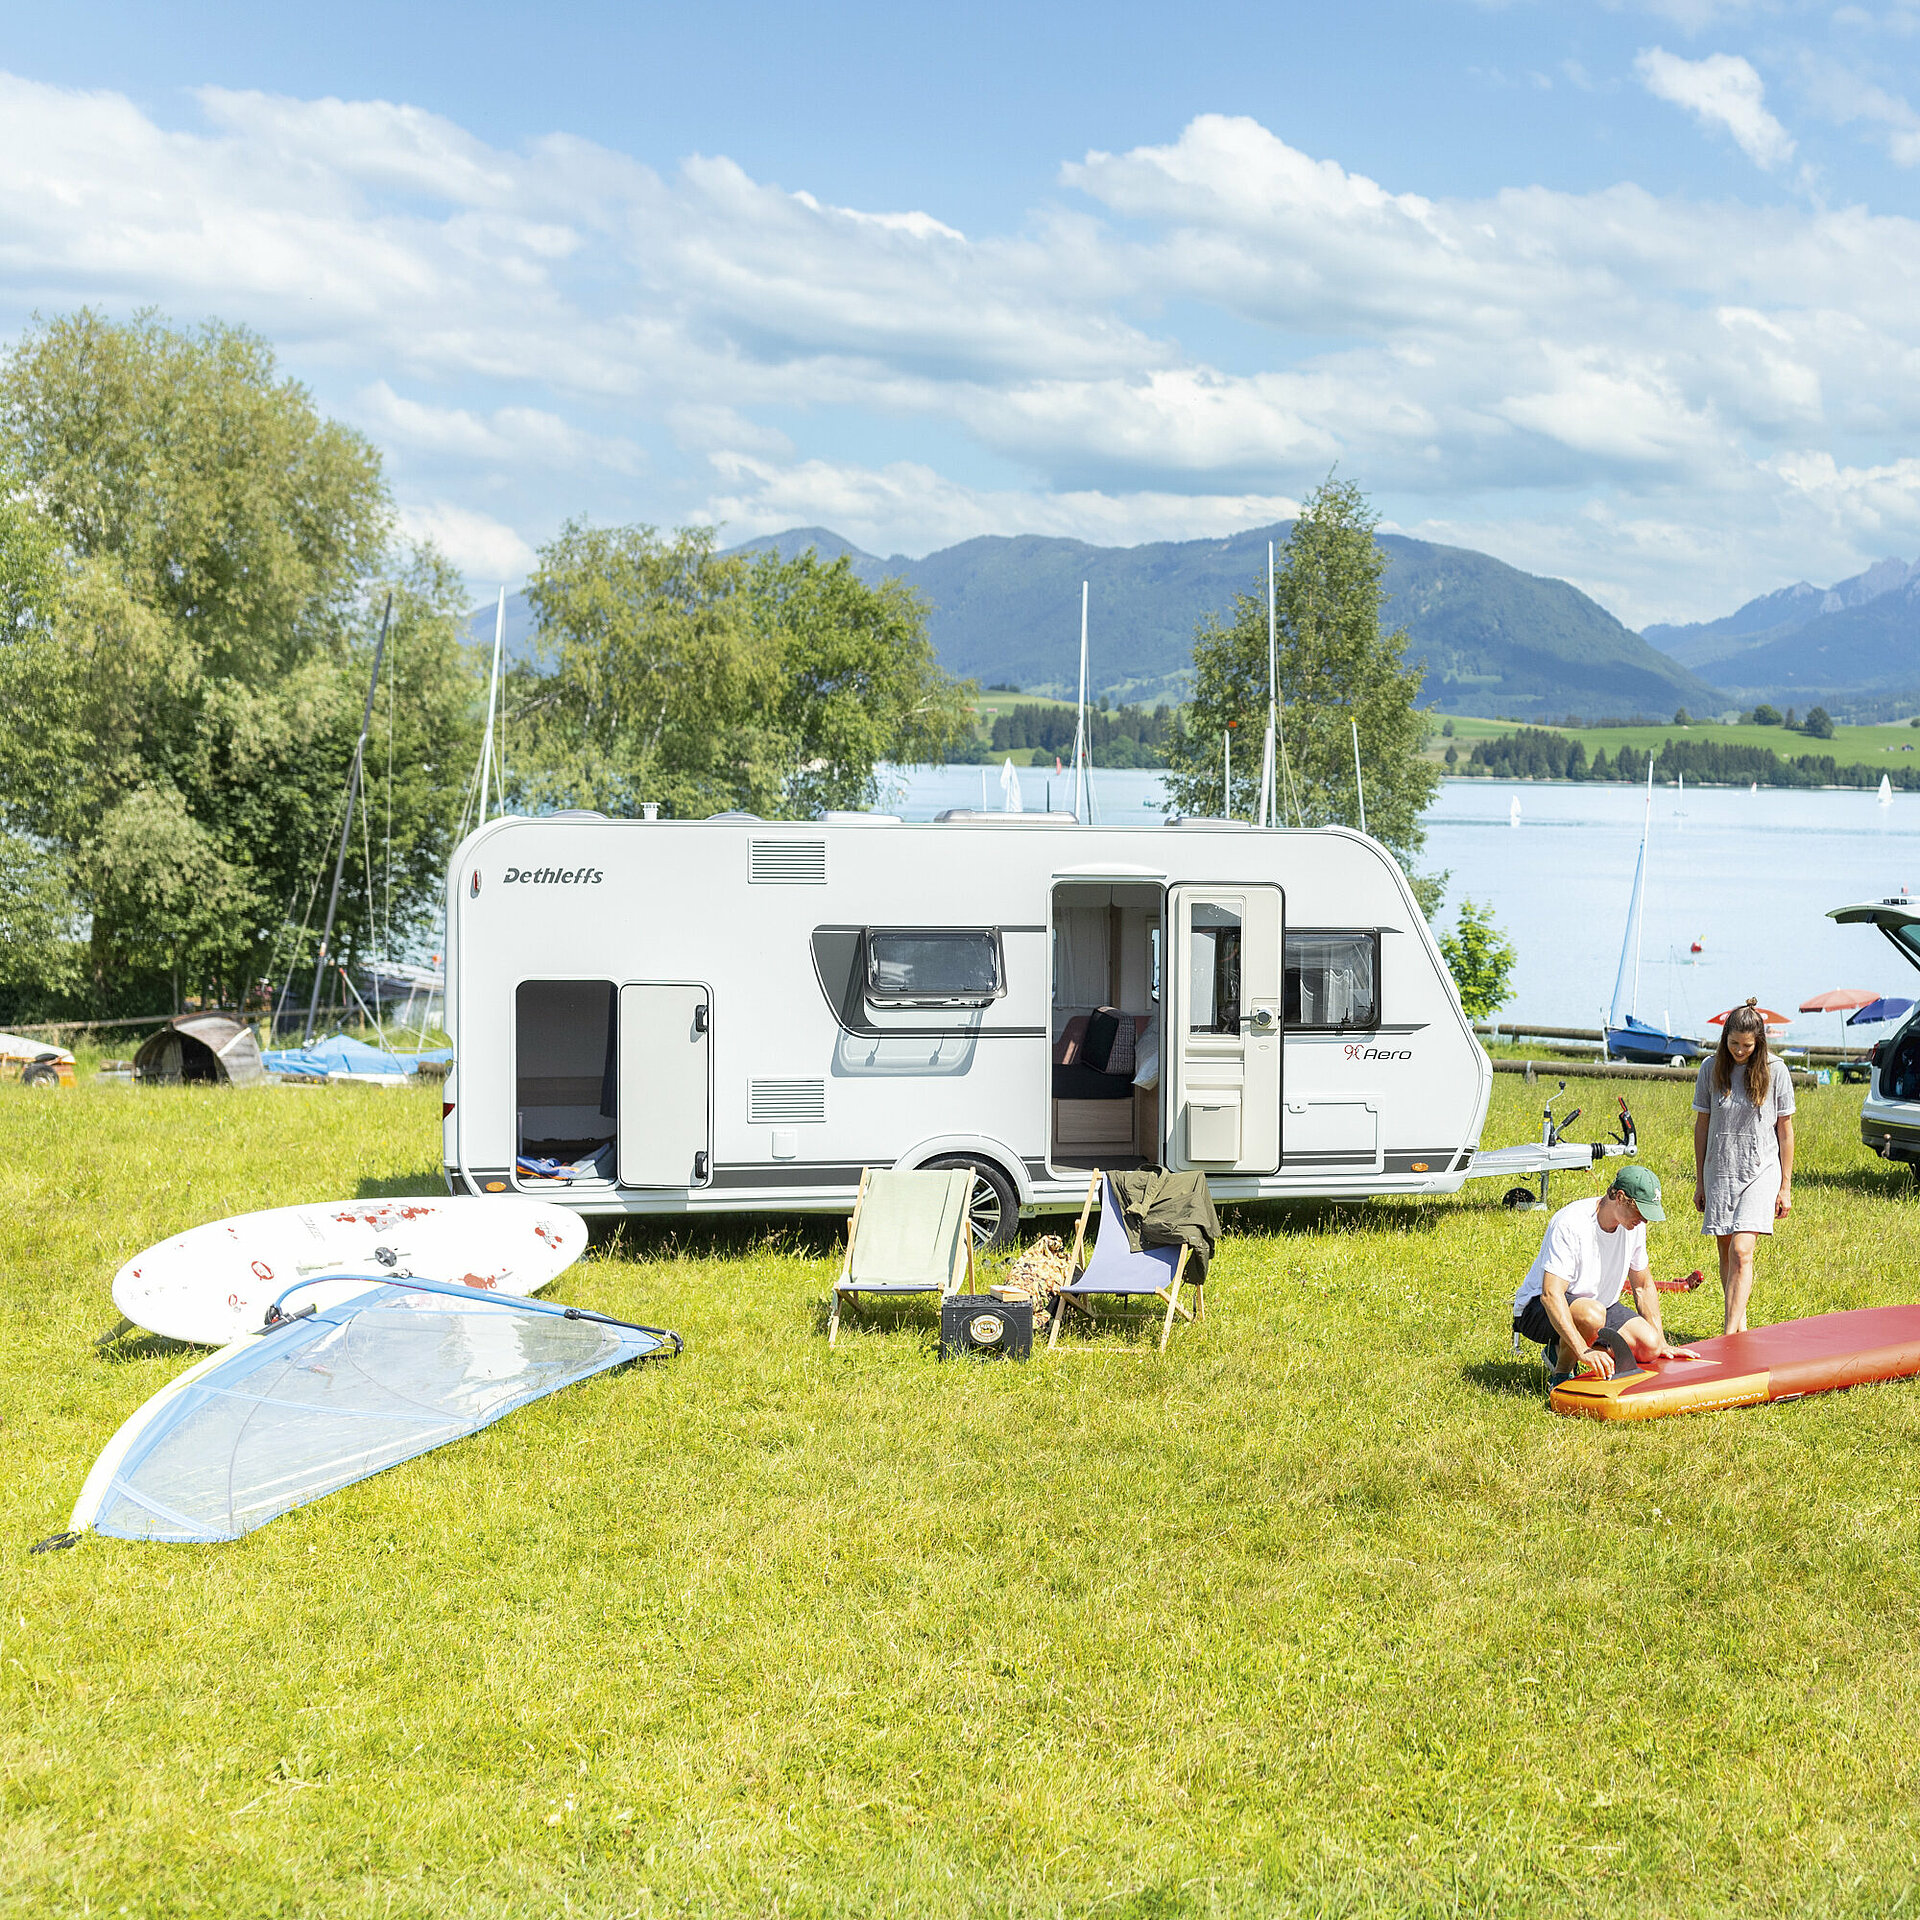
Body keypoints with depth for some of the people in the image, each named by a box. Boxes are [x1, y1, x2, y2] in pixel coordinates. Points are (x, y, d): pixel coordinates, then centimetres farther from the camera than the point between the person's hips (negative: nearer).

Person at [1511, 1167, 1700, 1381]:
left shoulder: (1635, 1226, -5)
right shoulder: (1570, 1224, -28)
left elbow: (1643, 1286, 9)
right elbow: (1550, 1295, -36)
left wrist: (1661, 1343, 4)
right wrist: (1584, 1351, -44)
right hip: (1538, 1309, -7)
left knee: (1649, 1346, -17)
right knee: (1592, 1314, -39)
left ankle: (1563, 1349, 3)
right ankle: (1561, 1374, -12)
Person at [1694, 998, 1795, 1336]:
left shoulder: (1775, 1072, -5)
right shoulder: (1711, 1068, 1)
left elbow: (1785, 1131, 1)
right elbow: (1702, 1125, 8)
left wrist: (1785, 1187, 0)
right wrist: (1700, 1181, 10)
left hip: (1761, 1171, -3)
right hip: (1719, 1171, 3)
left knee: (1741, 1252, -16)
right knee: (1726, 1254, 9)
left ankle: (1730, 1335, -19)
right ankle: (1740, 1326, 23)